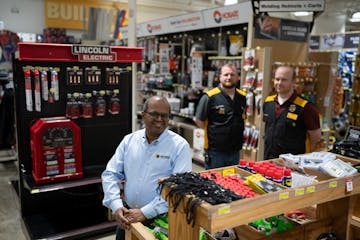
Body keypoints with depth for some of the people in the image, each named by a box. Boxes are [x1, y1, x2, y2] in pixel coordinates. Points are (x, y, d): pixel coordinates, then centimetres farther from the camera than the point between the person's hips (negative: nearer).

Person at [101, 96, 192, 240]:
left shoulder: (180, 145, -11)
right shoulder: (129, 140, 2)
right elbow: (110, 174, 3)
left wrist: (146, 212, -21)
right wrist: (116, 205, -12)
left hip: (161, 218, -3)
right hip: (128, 215, 4)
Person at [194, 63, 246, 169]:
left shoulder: (242, 97, 5)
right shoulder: (209, 97, -12)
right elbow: (199, 120, -7)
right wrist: (213, 132, -5)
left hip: (235, 151, 5)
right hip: (215, 152, -5)